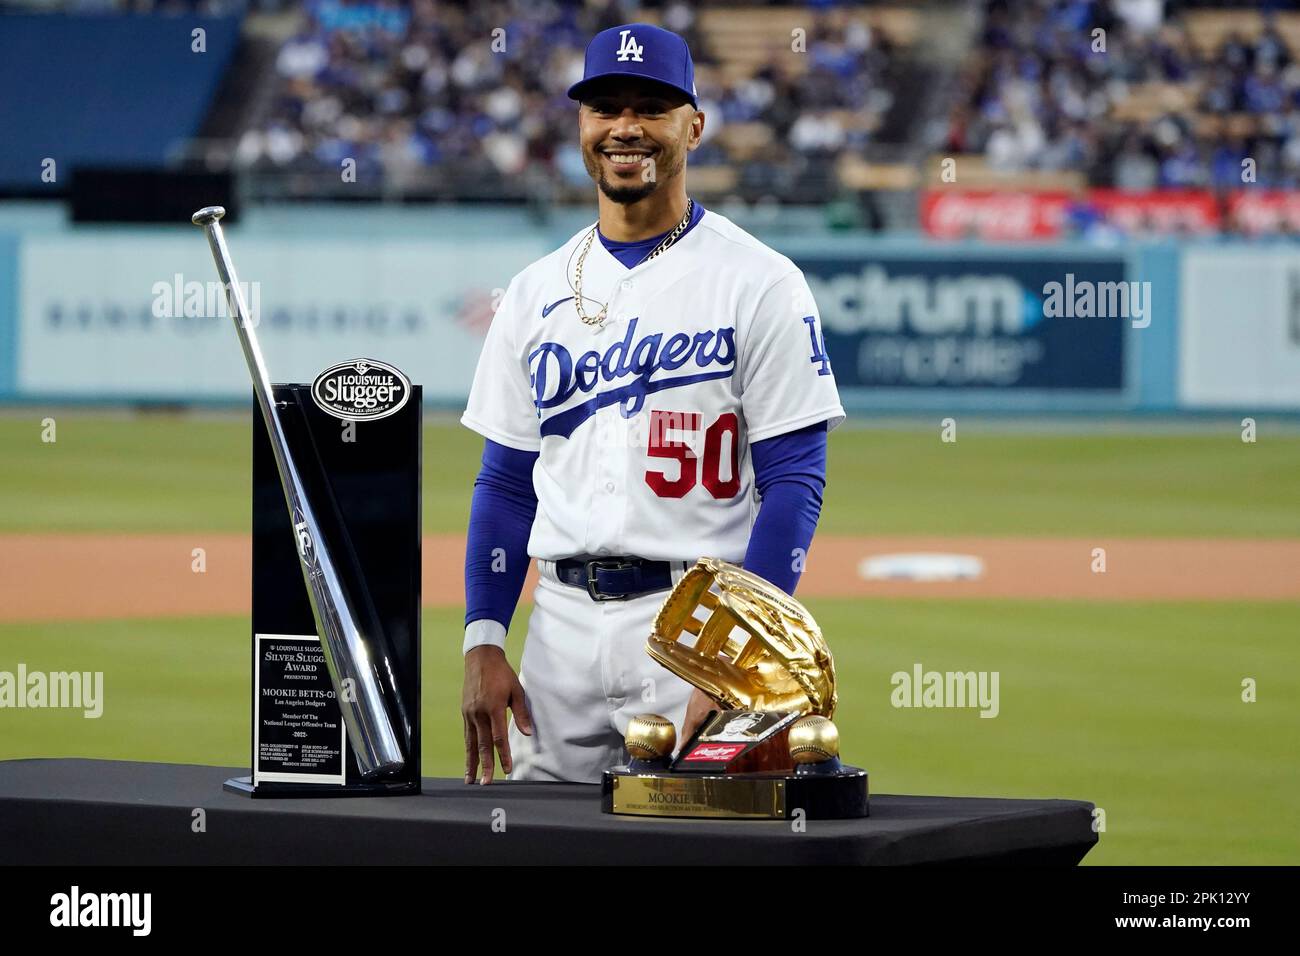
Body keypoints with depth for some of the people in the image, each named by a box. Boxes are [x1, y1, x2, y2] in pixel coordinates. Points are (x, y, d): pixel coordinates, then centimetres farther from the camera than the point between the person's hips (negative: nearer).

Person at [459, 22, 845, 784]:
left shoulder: (760, 284, -2)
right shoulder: (536, 293, 13)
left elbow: (794, 483, -6)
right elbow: (506, 484, 15)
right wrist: (484, 642, 3)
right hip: (562, 626, 5)